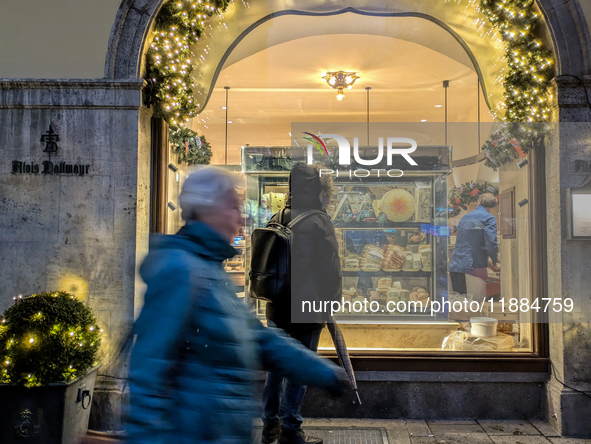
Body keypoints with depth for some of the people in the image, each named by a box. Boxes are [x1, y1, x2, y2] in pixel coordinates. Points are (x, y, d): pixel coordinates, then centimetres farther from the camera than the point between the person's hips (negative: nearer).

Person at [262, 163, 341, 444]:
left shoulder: (277, 219, 7)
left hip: (276, 307, 7)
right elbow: (330, 266, -15)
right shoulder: (318, 221, -14)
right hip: (306, 310, -7)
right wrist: (332, 300, 0)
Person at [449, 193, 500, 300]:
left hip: (454, 267, 7)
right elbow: (491, 244, -13)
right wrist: (495, 261, 7)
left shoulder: (464, 218, 21)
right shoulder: (489, 218, -1)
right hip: (473, 267, -7)